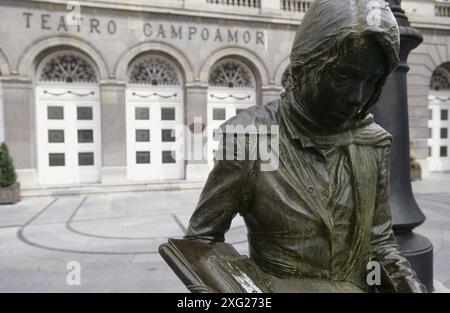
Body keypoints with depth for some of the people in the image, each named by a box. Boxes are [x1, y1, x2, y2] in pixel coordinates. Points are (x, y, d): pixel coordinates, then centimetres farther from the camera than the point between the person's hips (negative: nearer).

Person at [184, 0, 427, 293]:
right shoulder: (248, 136, -17)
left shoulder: (374, 143, -3)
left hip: (358, 285, 3)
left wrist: (405, 279, -10)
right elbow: (203, 237, -7)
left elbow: (380, 239, 7)